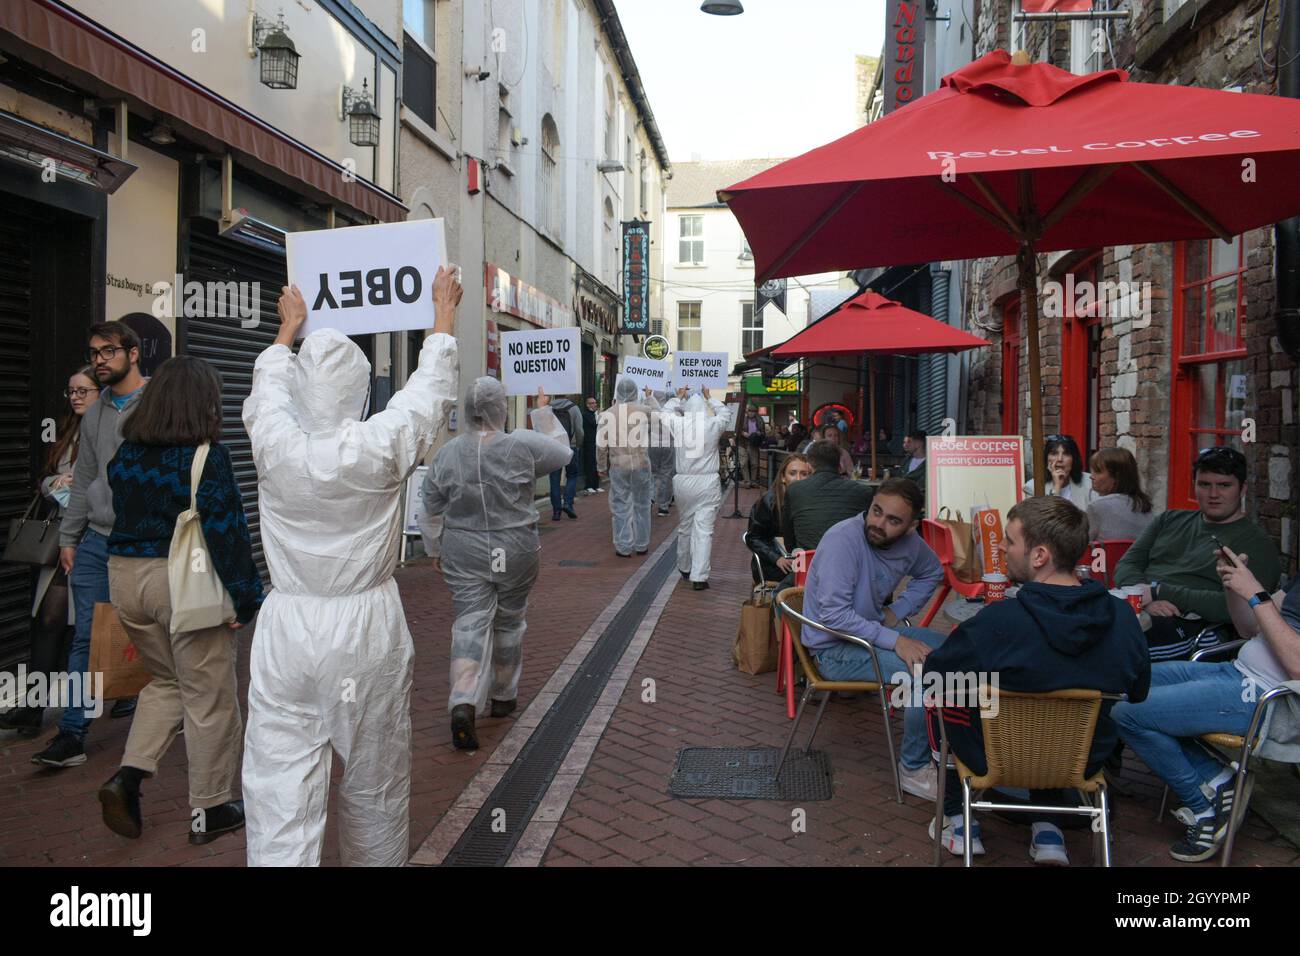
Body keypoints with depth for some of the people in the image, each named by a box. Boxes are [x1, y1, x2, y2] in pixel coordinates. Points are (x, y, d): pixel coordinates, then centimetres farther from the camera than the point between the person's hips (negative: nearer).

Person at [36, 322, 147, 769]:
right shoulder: (94, 414, 13)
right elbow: (83, 481, 18)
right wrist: (68, 537, 15)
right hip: (95, 542, 5)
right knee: (86, 637, 3)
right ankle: (73, 733, 8)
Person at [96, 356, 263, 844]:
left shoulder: (125, 454, 6)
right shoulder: (206, 455, -15)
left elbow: (121, 518, 14)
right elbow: (226, 532, -19)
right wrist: (243, 598, -14)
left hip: (125, 578, 7)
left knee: (165, 680, 25)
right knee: (208, 696, 7)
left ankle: (127, 777, 11)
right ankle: (209, 809, 17)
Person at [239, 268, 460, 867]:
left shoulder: (274, 445, -8)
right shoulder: (382, 447, -14)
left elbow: (268, 382, 15)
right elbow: (431, 386, 4)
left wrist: (290, 324, 33)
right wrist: (444, 310, 20)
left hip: (287, 631, 1)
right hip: (368, 629, 0)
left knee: (279, 794, 3)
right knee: (374, 785, 18)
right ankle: (376, 861, 37)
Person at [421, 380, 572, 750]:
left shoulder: (446, 454, -4)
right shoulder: (522, 446, -13)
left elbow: (431, 509, 5)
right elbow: (562, 452, 7)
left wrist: (434, 549, 19)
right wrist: (544, 412, 18)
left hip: (463, 553, 1)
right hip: (515, 552, -1)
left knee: (471, 623, 1)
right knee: (509, 622, 16)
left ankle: (463, 704, -17)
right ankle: (503, 696, 33)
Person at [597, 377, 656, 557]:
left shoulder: (608, 414, -4)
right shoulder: (644, 410, -4)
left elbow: (601, 444, -2)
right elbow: (659, 414, 19)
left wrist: (602, 466, 11)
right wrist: (650, 397, 33)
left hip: (618, 467, -1)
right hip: (641, 465, 1)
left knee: (621, 506, 6)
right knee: (642, 505, 13)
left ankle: (624, 547, 8)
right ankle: (642, 545, 22)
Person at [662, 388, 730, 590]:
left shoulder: (678, 425, -3)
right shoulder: (713, 425, -6)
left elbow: (666, 412, 19)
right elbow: (724, 412, 17)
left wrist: (678, 397, 31)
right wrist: (709, 399, 29)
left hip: (683, 482, 2)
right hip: (707, 483, -2)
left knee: (684, 526, 18)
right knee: (704, 530, -3)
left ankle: (684, 568, 35)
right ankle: (699, 577, -7)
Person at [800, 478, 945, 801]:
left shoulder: (909, 542, -3)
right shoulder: (842, 539, -25)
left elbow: (931, 573, 21)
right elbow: (834, 614, -29)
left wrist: (897, 611, 6)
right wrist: (894, 640, -30)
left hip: (874, 629, 8)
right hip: (834, 648, -8)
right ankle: (914, 768, -6)